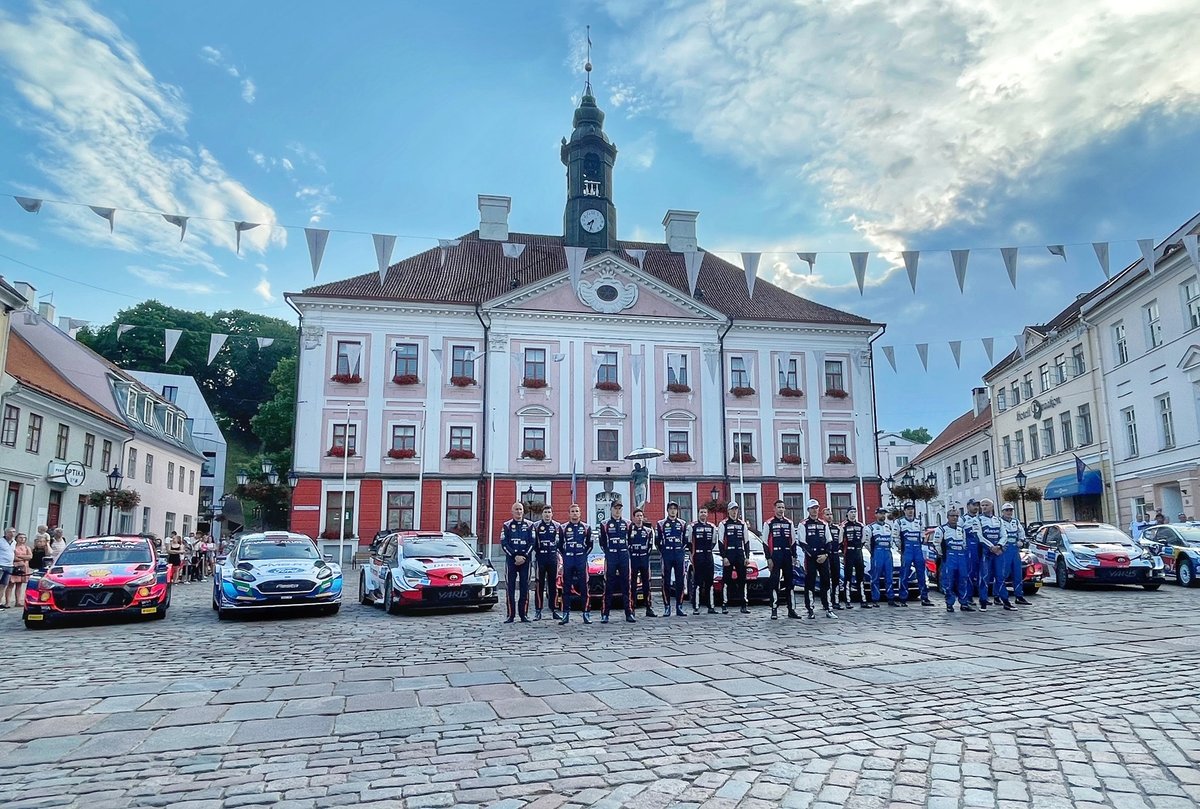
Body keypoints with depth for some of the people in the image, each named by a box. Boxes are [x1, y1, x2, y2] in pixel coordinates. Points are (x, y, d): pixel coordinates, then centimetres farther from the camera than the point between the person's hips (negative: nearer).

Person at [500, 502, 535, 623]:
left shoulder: (529, 525, 7)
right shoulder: (506, 525, 5)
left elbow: (532, 543, 2)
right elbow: (504, 544, -1)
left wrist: (524, 556, -11)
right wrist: (515, 556, -11)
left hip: (525, 560, 1)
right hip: (511, 560, 0)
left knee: (524, 587, 2)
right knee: (510, 587, -2)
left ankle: (524, 614, 8)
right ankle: (511, 615, 3)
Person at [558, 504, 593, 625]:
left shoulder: (586, 527, 7)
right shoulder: (563, 528, 6)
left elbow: (590, 544, 12)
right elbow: (559, 545, 12)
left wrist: (584, 554, 5)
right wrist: (565, 556, 5)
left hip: (581, 560, 0)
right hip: (568, 560, 0)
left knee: (584, 587, -2)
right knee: (566, 588, 1)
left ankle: (586, 614, 3)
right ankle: (566, 614, 6)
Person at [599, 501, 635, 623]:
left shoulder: (627, 524, 9)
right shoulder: (605, 524, 3)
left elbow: (630, 540, 15)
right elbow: (602, 542, 7)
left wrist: (626, 550, 4)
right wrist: (608, 552, 2)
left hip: (624, 556, 2)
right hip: (610, 557, -2)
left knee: (626, 585, 3)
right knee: (608, 585, -2)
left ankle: (629, 613, 7)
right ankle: (605, 614, 2)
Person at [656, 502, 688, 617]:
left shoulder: (682, 524, 11)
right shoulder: (661, 524, 4)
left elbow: (685, 540, 16)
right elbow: (657, 541, 5)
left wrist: (681, 550, 6)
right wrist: (663, 552, 1)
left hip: (679, 555, 2)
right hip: (667, 555, -2)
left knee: (680, 581, 2)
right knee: (666, 581, -2)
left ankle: (679, 607, 8)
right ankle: (667, 607, 4)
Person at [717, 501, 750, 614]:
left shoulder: (742, 524, 12)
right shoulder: (723, 524, -1)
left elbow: (746, 541, 14)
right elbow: (720, 542, -4)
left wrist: (747, 556, 7)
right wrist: (724, 557, -11)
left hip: (740, 555, 4)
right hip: (728, 555, -4)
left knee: (742, 580, 4)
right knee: (726, 580, -2)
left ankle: (745, 604, 8)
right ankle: (725, 605, 1)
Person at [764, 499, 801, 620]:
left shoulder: (790, 523, 11)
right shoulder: (768, 523, -1)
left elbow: (793, 541, 14)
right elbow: (766, 542, -3)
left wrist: (794, 556, 6)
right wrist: (769, 559, -8)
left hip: (787, 556, 4)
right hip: (775, 556, -4)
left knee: (789, 582, 7)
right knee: (775, 582, -4)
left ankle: (791, 609, 12)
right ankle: (774, 610, 0)